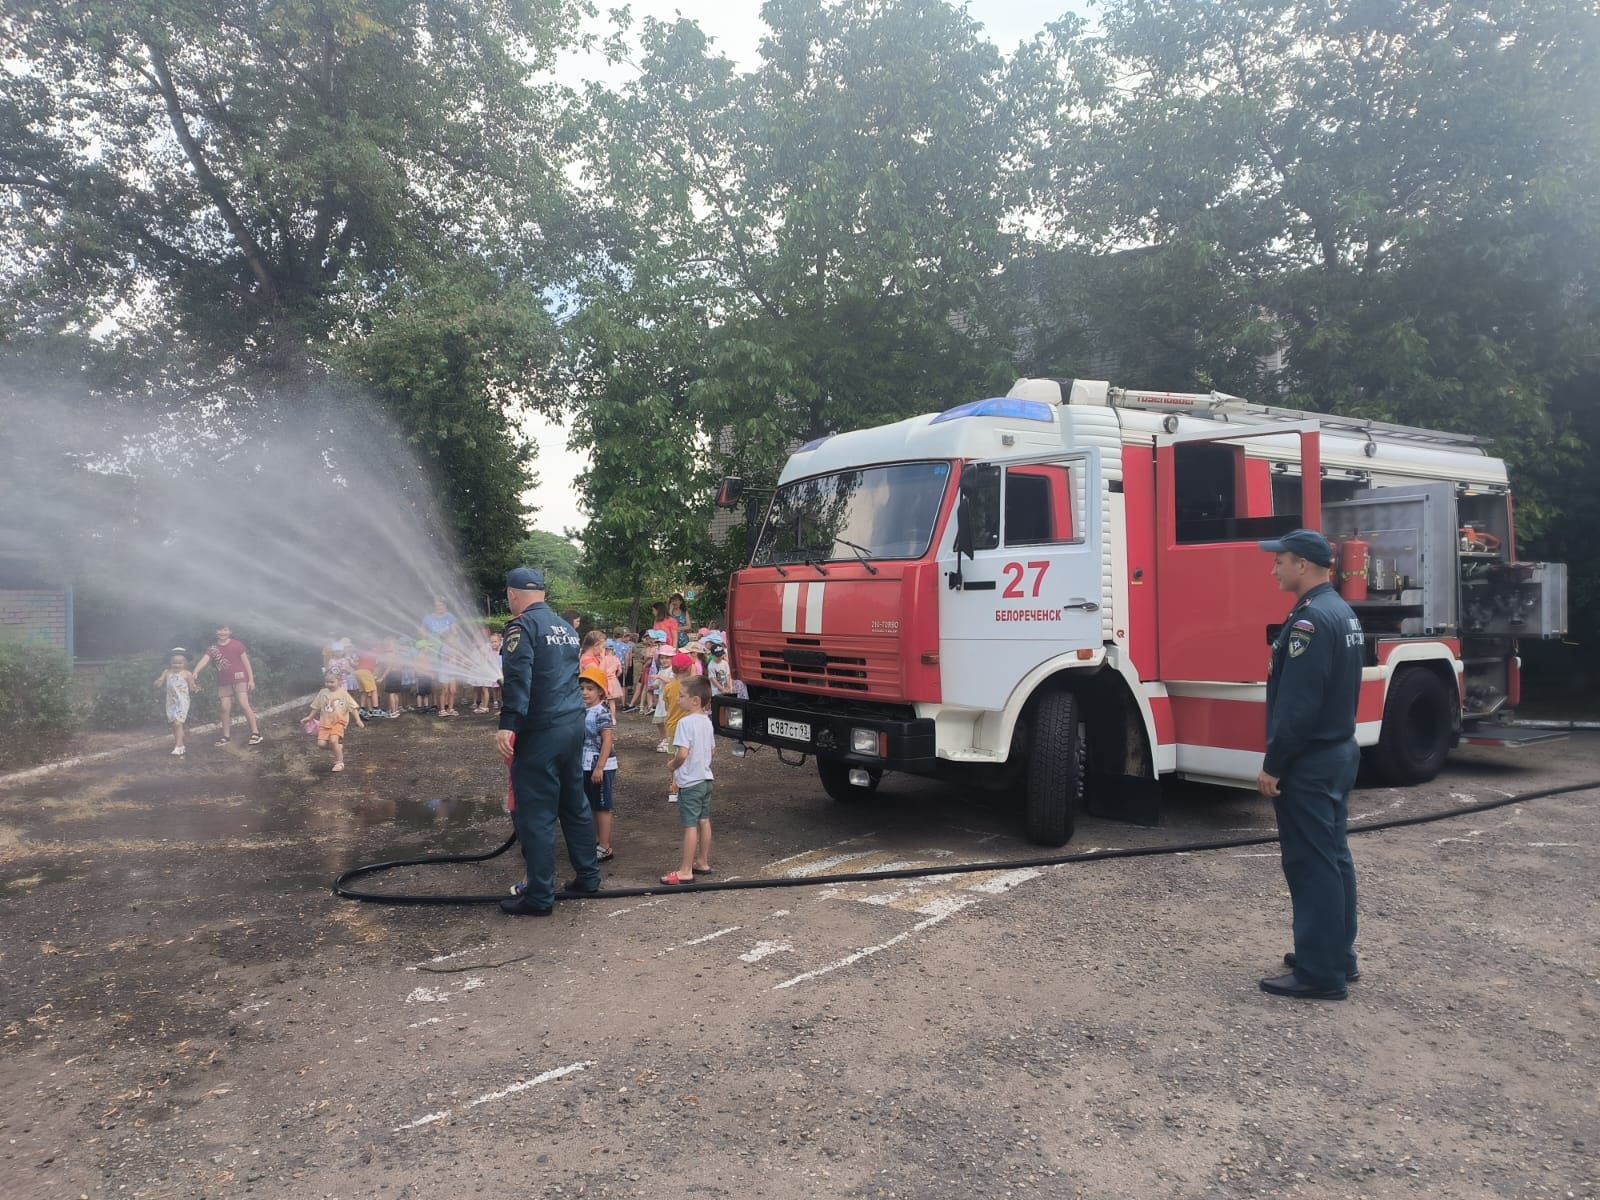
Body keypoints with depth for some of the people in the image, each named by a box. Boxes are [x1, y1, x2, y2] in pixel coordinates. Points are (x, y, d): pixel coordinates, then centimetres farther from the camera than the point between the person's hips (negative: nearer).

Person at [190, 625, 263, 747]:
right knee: (225, 708, 4)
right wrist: (195, 672, -30)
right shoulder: (212, 648, 5)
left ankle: (256, 733, -12)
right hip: (223, 682, 4)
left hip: (239, 679, -4)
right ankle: (226, 736, 13)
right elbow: (204, 660, -11)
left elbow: (246, 661, 1)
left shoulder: (237, 644, 0)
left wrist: (251, 679, -4)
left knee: (244, 704, -14)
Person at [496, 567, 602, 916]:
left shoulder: (522, 626, -10)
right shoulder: (566, 627, 16)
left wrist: (507, 725, -27)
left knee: (535, 814, -2)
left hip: (541, 731, -8)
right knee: (575, 804, 18)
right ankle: (588, 876, 27)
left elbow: (518, 679, -22)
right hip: (574, 723, 8)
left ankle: (540, 897, 3)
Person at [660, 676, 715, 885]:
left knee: (690, 825, -5)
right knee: (704, 821, 16)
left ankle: (685, 871, 0)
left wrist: (673, 765, -8)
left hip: (690, 781, -9)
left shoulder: (686, 722, -19)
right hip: (706, 778, 9)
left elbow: (682, 753, -26)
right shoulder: (707, 721, 8)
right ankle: (703, 862, 27)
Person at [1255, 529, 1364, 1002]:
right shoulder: (1342, 613, 12)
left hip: (1309, 763, -10)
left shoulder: (1311, 619, -21)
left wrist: (1273, 765, -18)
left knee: (1311, 865, -4)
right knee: (1333, 857, 17)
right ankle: (1338, 956, 27)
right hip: (1340, 752, 10)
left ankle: (1320, 973, 3)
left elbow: (1297, 704, -24)